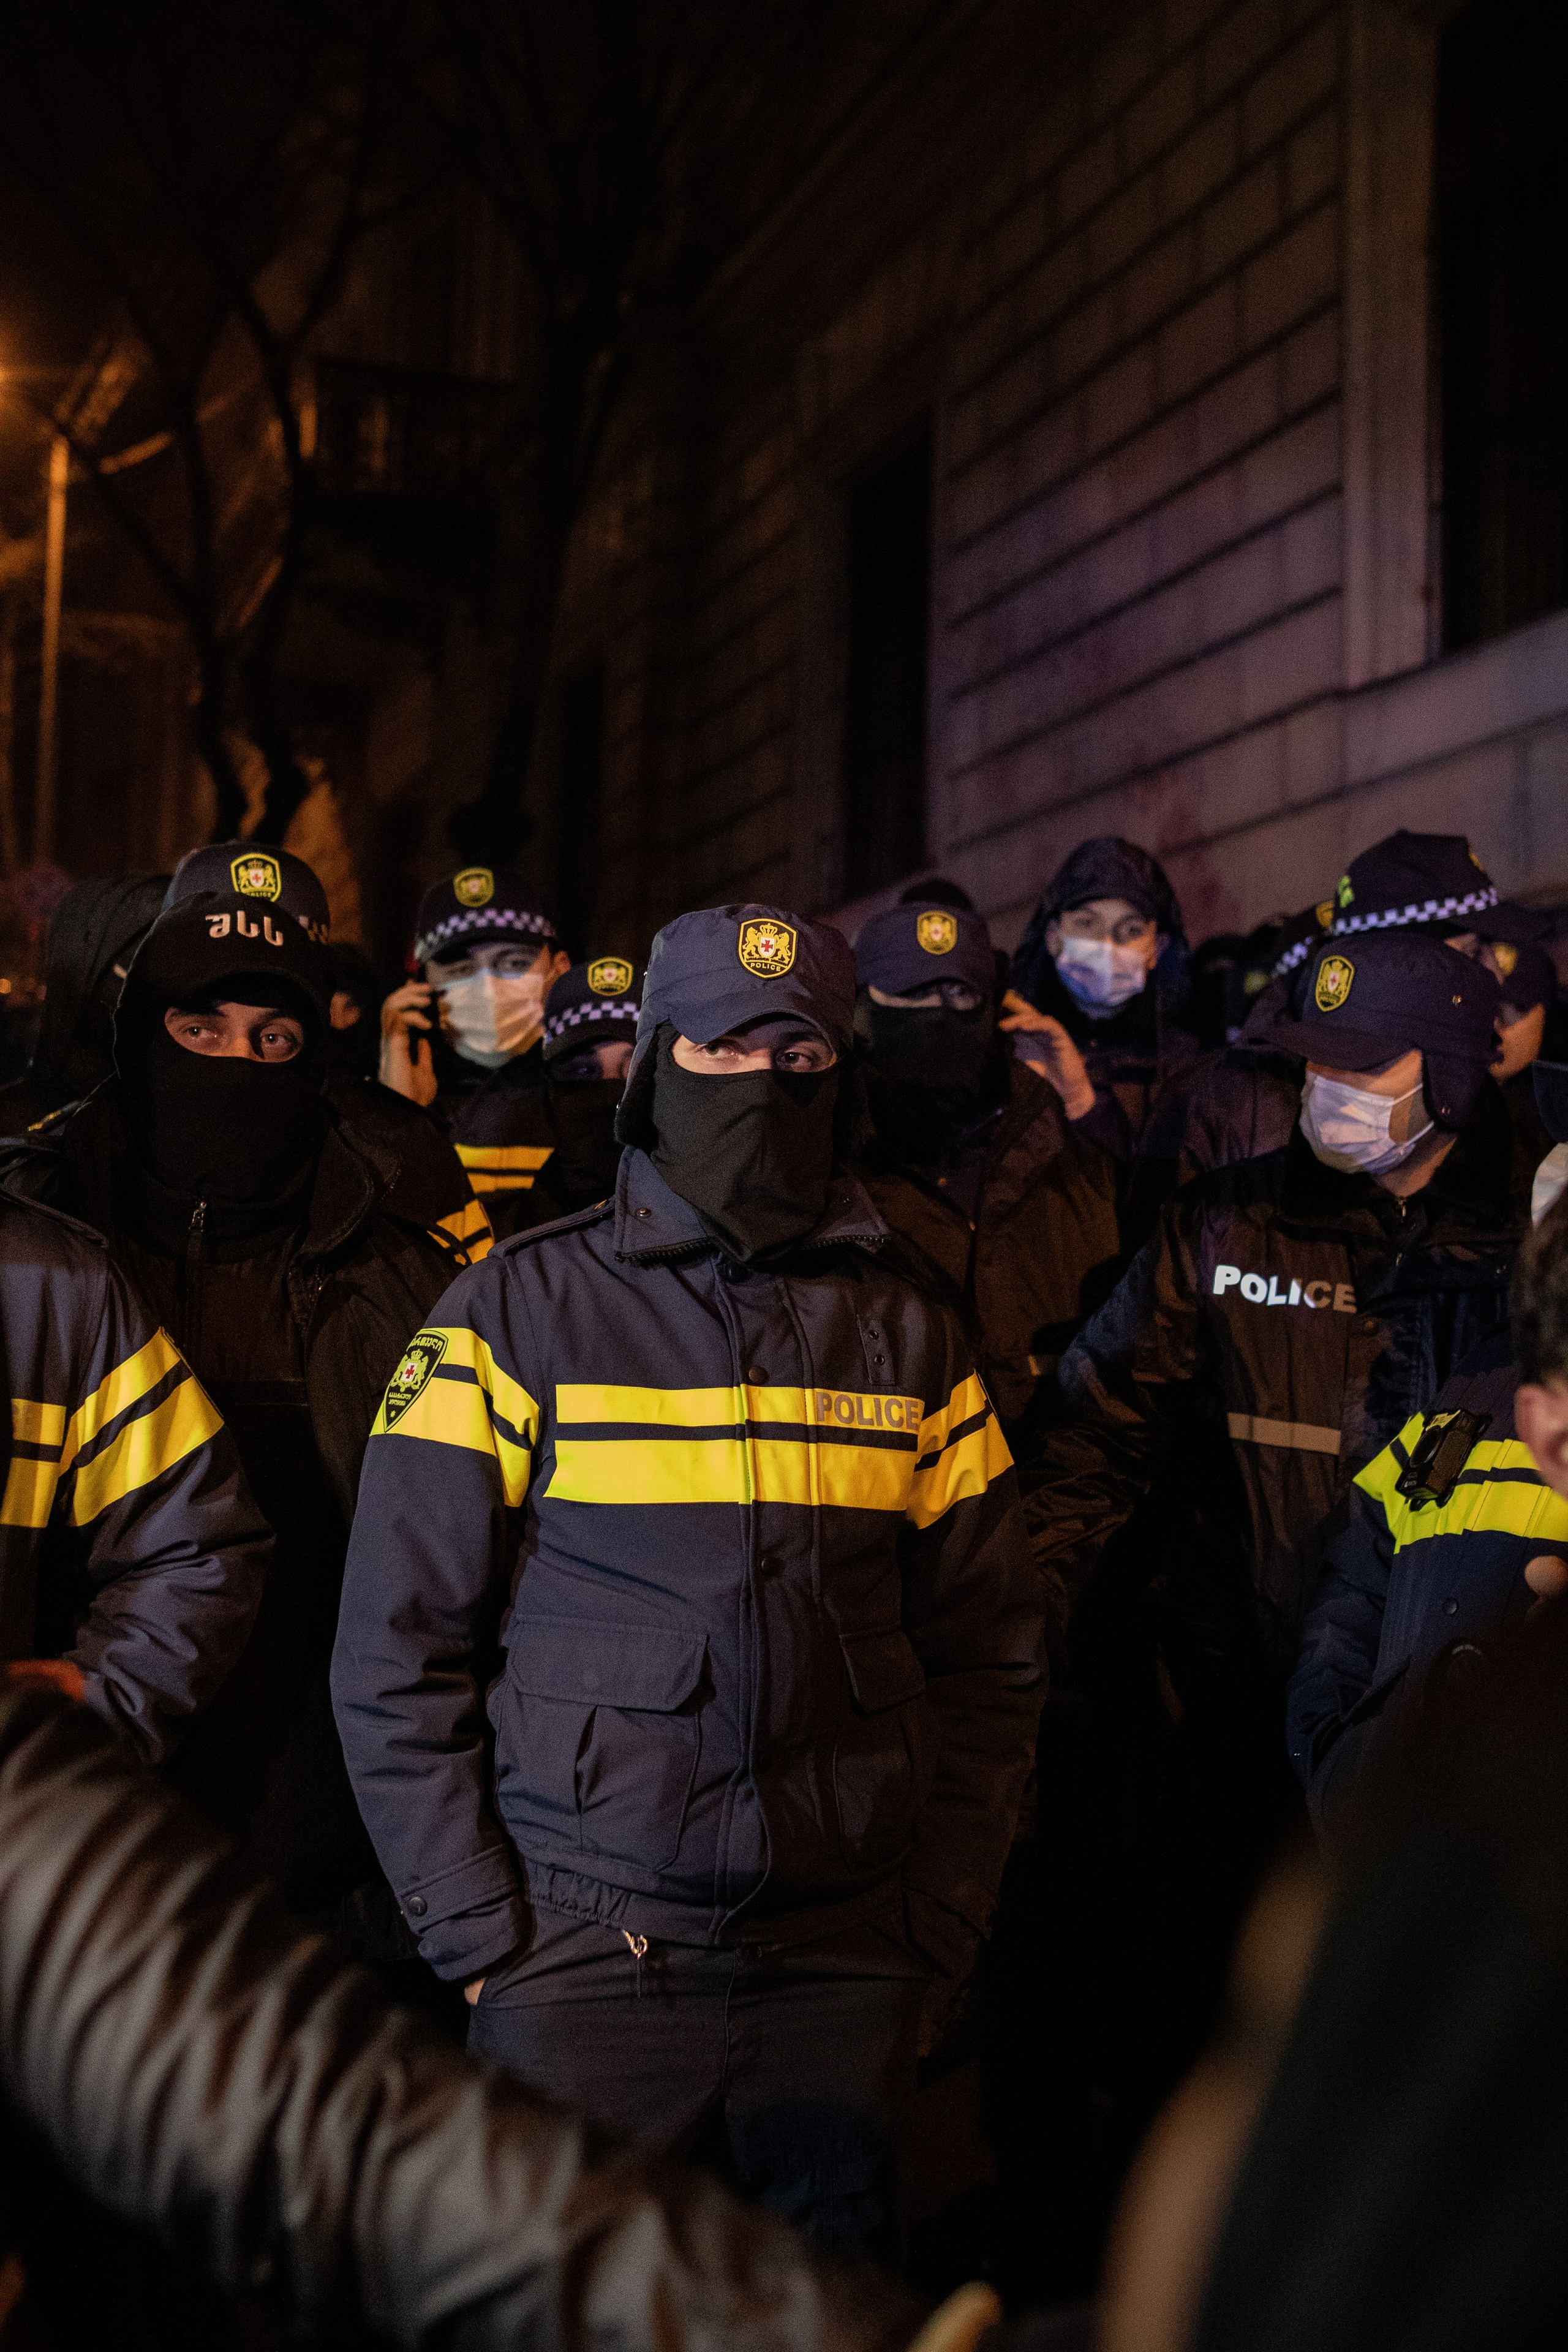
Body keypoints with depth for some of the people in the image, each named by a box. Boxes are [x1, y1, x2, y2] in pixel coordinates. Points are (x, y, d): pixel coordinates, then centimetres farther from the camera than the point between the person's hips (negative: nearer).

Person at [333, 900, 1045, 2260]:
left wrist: (939, 1928, 5)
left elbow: (988, 1660, 11)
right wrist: (481, 1938, -5)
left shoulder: (910, 1341, 8)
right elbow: (396, 1658, -2)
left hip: (845, 1962, 3)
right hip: (579, 1948, -2)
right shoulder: (518, 1314, -1)